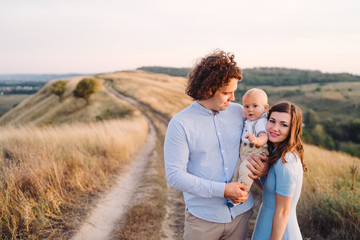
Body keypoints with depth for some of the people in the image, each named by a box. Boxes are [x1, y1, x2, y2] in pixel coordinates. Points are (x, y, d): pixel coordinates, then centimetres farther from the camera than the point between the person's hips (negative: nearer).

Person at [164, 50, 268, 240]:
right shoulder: (180, 124, -14)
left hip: (241, 211, 4)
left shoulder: (239, 112, -1)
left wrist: (265, 166, -7)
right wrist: (222, 190, -21)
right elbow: (174, 176, -17)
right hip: (203, 217, -4)